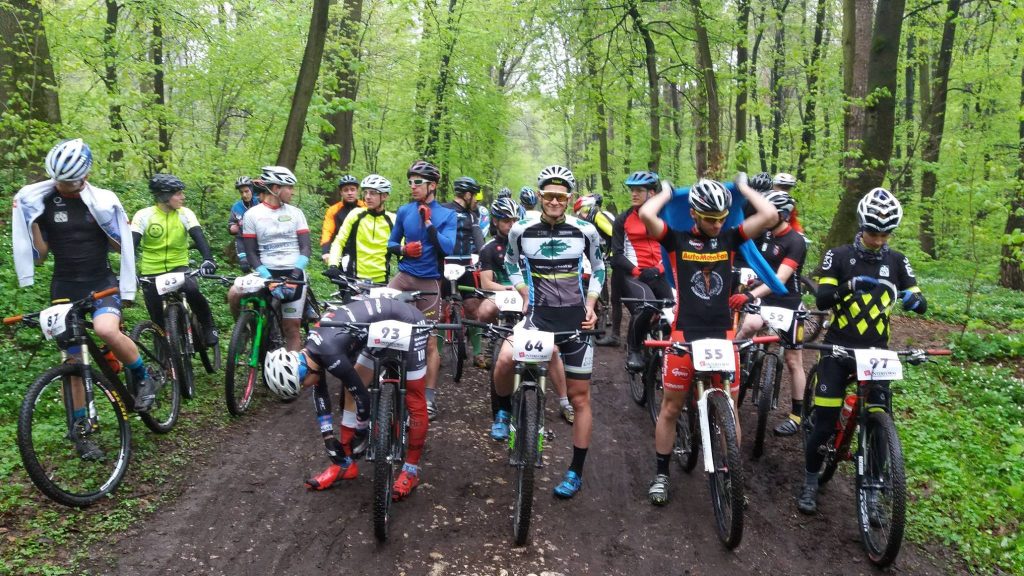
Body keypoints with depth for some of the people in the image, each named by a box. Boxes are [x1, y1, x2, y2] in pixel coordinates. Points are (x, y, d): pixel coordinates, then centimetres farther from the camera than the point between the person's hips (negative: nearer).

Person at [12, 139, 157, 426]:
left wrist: (106, 218, -14)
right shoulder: (40, 202, -2)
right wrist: (29, 220, -13)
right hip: (65, 287, 2)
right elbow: (39, 256, -2)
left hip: (102, 283, -1)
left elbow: (121, 246, 1)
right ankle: (81, 434, 16)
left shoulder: (101, 199, -3)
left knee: (106, 330, -33)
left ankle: (142, 377, -5)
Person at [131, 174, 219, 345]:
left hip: (179, 268, 0)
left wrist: (208, 258, -38)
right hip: (151, 272, 0)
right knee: (158, 320, 2)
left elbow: (198, 236, -19)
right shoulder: (143, 215, -9)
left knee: (191, 289, -32)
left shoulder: (185, 214, -6)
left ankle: (208, 326, -9)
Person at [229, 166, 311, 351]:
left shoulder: (295, 213, 6)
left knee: (291, 327, -2)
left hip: (293, 273, 1)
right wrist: (267, 277, -18)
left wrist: (296, 270, -17)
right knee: (234, 293, -26)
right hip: (267, 271, -1)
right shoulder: (252, 214, 1)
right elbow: (251, 253, -2)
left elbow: (305, 247, 1)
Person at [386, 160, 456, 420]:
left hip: (429, 281, -3)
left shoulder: (447, 215, -3)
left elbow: (448, 249, -15)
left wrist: (428, 223, -18)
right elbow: (391, 243, 13)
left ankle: (429, 397, 10)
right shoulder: (404, 211, 5)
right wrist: (403, 248, -8)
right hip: (404, 275, 3)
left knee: (430, 341, 2)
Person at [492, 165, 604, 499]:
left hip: (576, 318, 1)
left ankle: (576, 473, 20)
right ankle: (504, 411, 2)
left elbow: (598, 269, 11)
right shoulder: (521, 231, -3)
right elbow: (511, 266, 14)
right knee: (505, 360, -30)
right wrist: (525, 294, -1)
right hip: (538, 315, 0)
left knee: (580, 398, 5)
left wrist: (590, 305, -1)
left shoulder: (585, 231, -4)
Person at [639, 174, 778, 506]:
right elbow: (646, 215, -18)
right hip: (685, 334, -2)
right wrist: (667, 192, 0)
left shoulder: (729, 239, 5)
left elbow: (769, 215, -7)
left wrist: (743, 187, 6)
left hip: (722, 335, 2)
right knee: (670, 408, 8)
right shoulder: (677, 240, -1)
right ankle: (661, 475, 23)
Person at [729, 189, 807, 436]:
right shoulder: (765, 234, 0)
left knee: (793, 361, 4)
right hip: (765, 300, 5)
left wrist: (750, 295, -44)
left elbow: (780, 279, -31)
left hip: (788, 305, -5)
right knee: (750, 325, -29)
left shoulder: (796, 242, -19)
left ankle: (796, 416, 15)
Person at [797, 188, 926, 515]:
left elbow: (921, 304, 2)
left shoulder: (896, 261, 5)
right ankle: (810, 483, 16)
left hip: (876, 353, 2)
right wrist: (849, 285, -33)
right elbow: (821, 300, -14)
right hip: (838, 349, -2)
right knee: (825, 421, -4)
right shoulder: (838, 256, -4)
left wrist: (912, 299, -22)